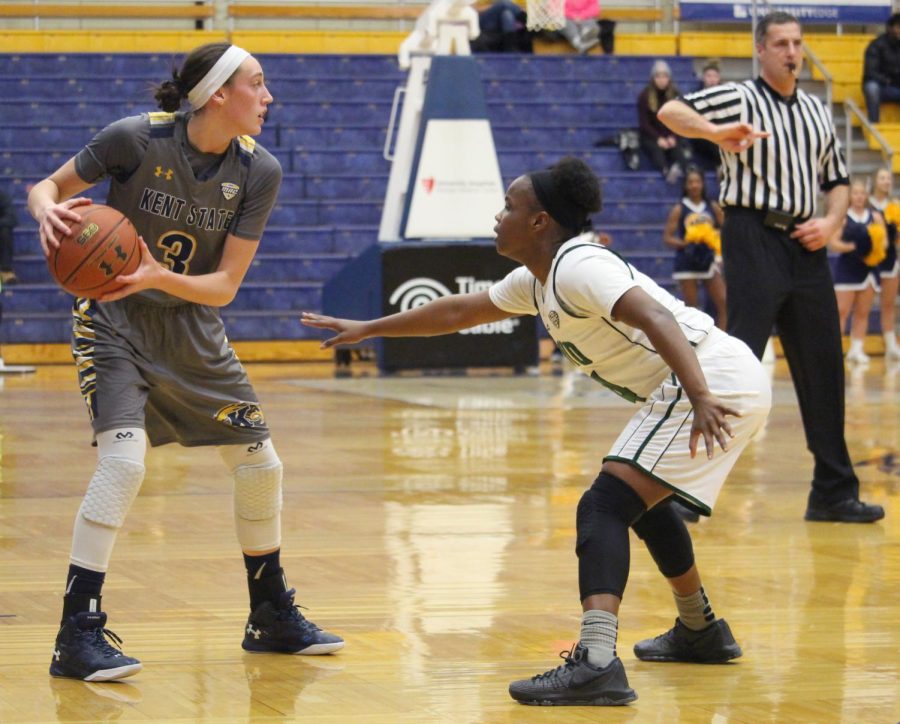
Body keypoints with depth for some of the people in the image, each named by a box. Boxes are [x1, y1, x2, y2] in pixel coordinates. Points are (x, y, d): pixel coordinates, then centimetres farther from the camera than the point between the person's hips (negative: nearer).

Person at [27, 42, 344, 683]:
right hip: (116, 322, -5)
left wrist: (160, 276, -30)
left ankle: (273, 618, 26)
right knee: (124, 460, -25)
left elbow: (225, 286, -11)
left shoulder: (259, 171, -9)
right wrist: (47, 209, -33)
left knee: (261, 466, 6)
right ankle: (78, 636, -19)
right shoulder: (137, 138, -19)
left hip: (193, 330, 5)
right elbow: (49, 186, -9)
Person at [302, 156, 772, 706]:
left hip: (715, 382, -11)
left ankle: (597, 663, -34)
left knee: (604, 508, -18)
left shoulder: (577, 266, -13)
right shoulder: (537, 280, 18)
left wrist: (700, 398, -39)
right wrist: (369, 329, 39)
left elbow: (657, 319, -27)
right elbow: (461, 311, 32)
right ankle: (700, 631, 43)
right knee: (642, 497, 31)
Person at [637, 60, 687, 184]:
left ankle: (678, 168, -66)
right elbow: (644, 123, -4)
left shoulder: (676, 95, 8)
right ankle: (665, 170, -66)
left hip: (671, 136, 1)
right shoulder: (645, 96, 2)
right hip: (651, 136, -1)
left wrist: (673, 137, -16)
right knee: (656, 148, -36)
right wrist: (658, 138, -19)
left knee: (677, 148, -33)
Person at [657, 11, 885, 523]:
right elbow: (669, 112, -15)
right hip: (754, 238, -6)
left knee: (823, 366, 7)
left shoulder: (817, 112, 17)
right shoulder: (740, 100, -1)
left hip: (806, 245, 6)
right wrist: (717, 132, -34)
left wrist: (832, 221, 2)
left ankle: (834, 493, 15)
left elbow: (837, 179, 23)